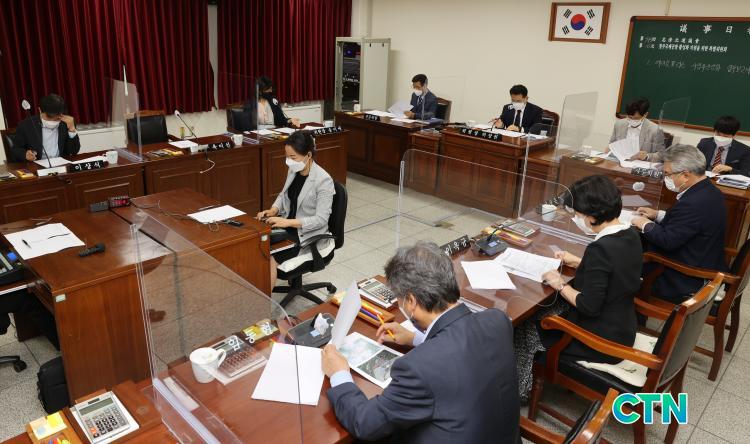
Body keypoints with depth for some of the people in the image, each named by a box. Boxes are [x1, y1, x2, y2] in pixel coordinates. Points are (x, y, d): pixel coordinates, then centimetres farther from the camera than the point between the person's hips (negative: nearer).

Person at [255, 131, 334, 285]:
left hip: (309, 236, -7)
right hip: (288, 227, 7)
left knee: (269, 258, -23)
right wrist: (273, 210, -2)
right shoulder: (293, 170, 1)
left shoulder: (323, 180, -21)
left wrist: (288, 222, -29)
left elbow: (321, 220, -22)